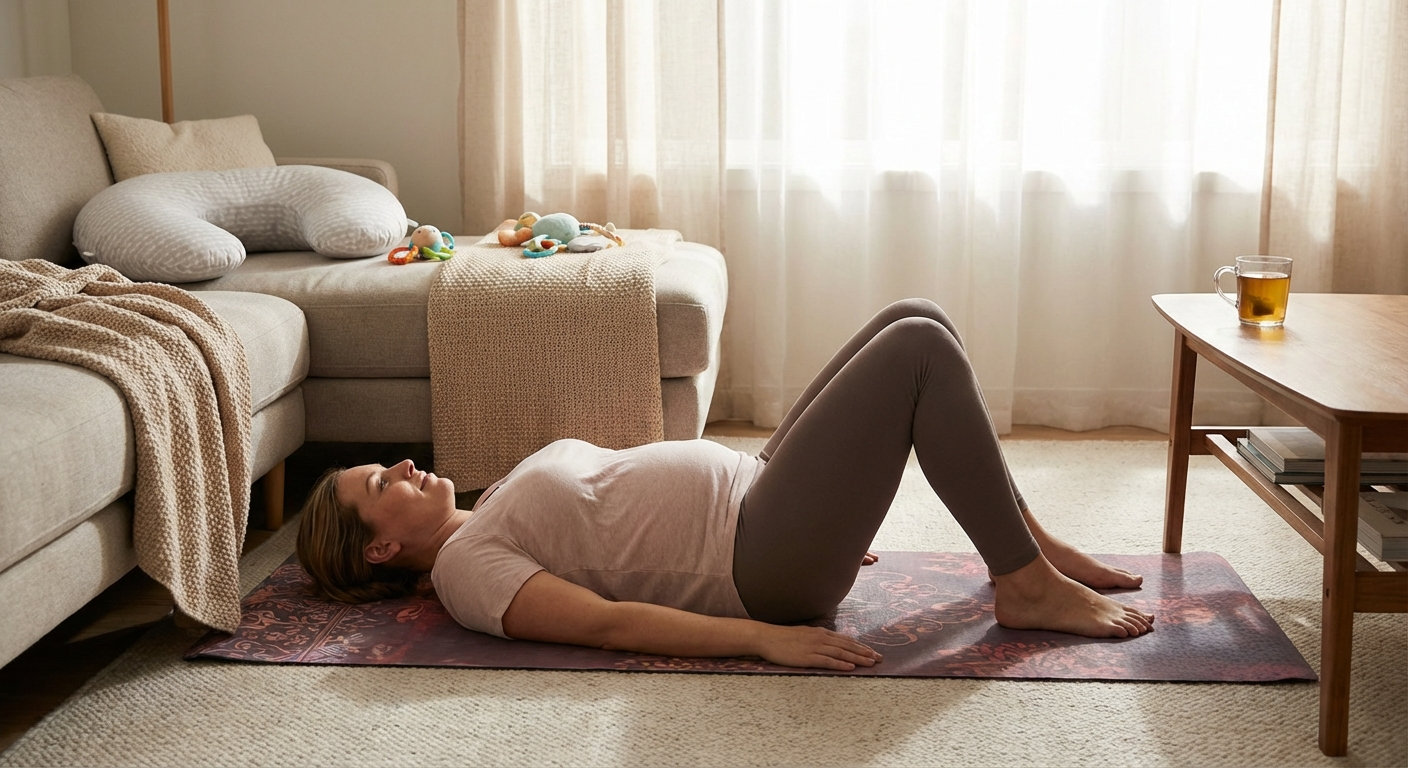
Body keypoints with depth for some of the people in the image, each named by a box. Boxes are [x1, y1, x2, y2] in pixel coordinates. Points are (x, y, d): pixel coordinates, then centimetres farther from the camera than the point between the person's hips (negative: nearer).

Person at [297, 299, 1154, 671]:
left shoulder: (497, 508, 20)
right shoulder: (467, 567, -8)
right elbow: (605, 622, -20)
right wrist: (762, 637, -29)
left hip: (753, 485, 10)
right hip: (762, 566, -10)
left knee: (919, 319, 3)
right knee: (920, 350, -17)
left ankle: (1024, 538, 10)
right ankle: (1029, 586, -9)